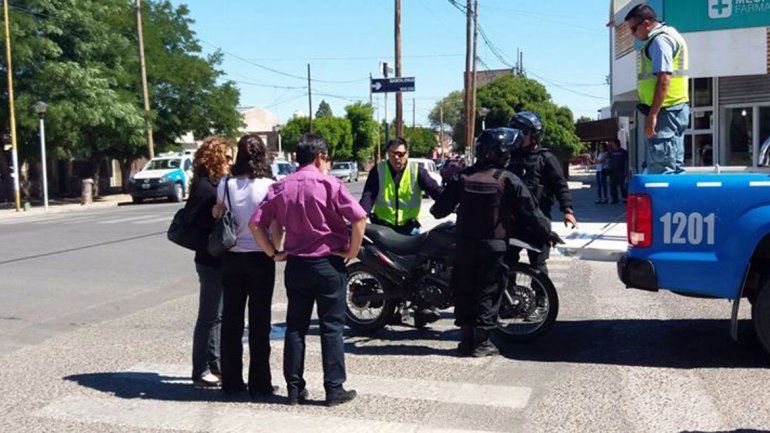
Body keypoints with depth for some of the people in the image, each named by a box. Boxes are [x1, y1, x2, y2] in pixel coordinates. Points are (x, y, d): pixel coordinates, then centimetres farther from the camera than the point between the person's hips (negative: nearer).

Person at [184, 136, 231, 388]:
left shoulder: (218, 184, 14)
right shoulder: (204, 187, -14)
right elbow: (192, 222, -20)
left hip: (222, 262, 9)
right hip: (211, 262, -9)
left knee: (218, 315, 15)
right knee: (210, 316, -2)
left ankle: (214, 366, 26)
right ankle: (201, 372, 8)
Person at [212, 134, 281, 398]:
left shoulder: (226, 185, -2)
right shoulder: (269, 186, -11)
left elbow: (216, 218, 3)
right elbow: (276, 228, -10)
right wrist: (275, 249, 5)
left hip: (231, 259, 3)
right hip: (260, 258, -3)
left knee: (231, 320, 12)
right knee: (259, 322, 5)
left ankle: (231, 381, 19)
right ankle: (259, 383, 11)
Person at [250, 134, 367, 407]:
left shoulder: (280, 188, 4)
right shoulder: (328, 185, -10)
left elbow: (255, 224, 1)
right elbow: (359, 218, -19)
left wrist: (274, 253, 6)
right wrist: (352, 252, -7)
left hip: (295, 265, 4)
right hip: (329, 264, -4)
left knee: (295, 327, 12)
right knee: (332, 328, 4)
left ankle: (295, 389, 16)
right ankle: (334, 389, 7)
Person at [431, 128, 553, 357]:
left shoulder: (462, 177, 1)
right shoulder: (508, 181, -10)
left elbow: (440, 209, 7)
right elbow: (531, 213, -6)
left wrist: (438, 210, 30)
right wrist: (547, 233, 10)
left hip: (465, 243, 4)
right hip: (494, 245, -4)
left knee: (465, 290, 13)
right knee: (488, 292, 4)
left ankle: (466, 338, 16)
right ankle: (481, 342, 5)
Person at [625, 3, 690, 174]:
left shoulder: (660, 40, -11)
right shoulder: (668, 35, 21)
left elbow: (664, 79, -21)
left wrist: (652, 115, -23)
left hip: (665, 109, -10)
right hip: (676, 109, 10)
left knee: (660, 169, -11)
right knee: (674, 165, 12)